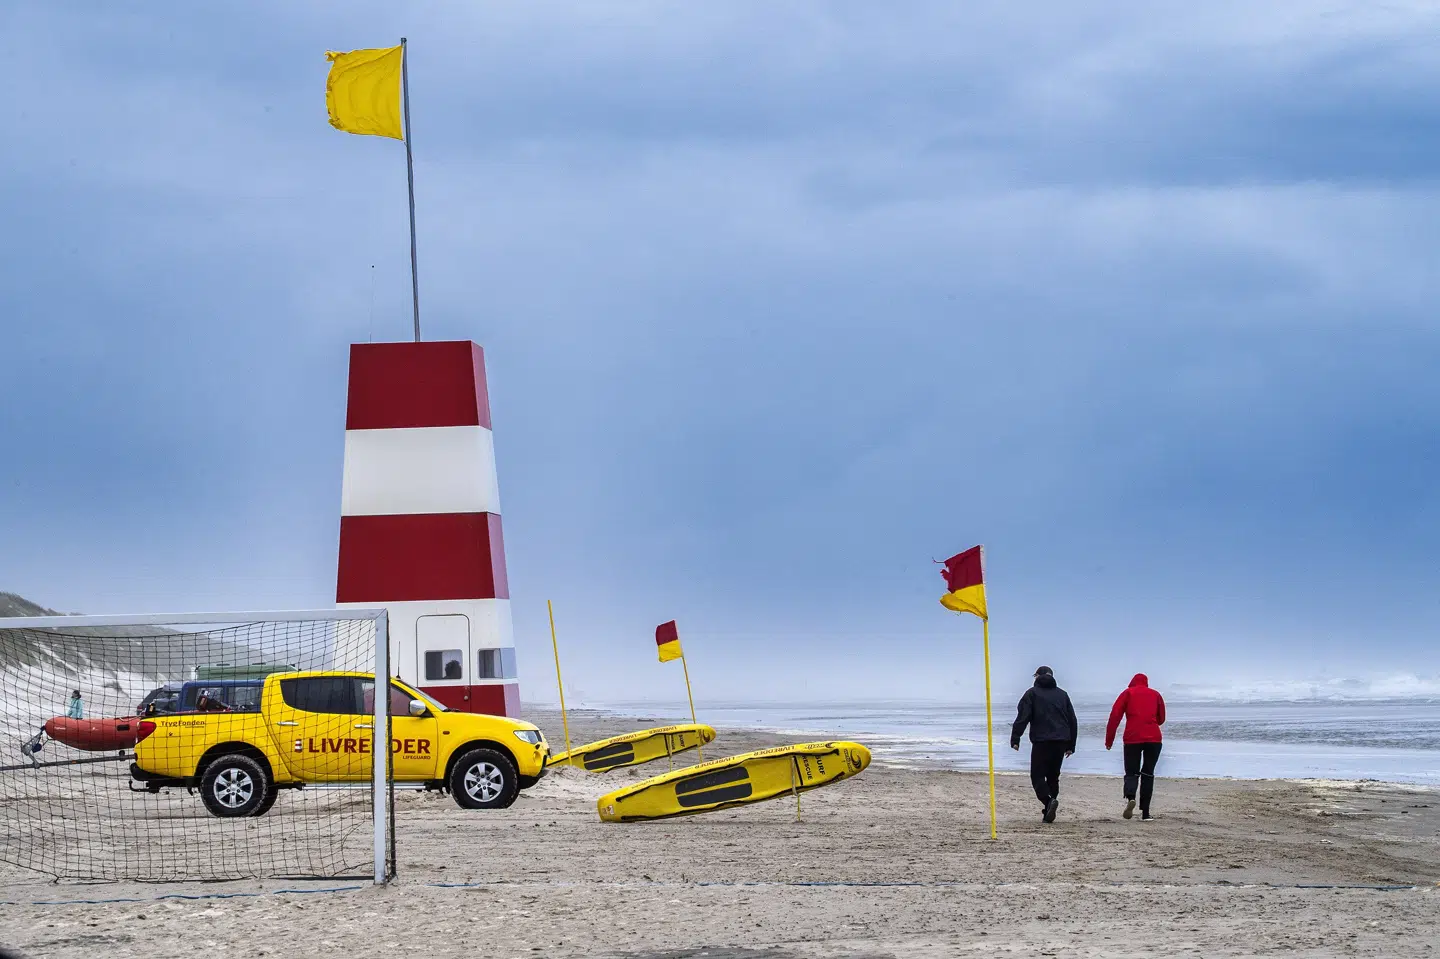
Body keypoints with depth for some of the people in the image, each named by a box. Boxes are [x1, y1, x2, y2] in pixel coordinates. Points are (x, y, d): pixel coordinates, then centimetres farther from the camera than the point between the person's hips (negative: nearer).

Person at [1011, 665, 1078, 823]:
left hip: (1041, 741, -5)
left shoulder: (1032, 693, 3)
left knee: (1037, 776, -2)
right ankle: (1049, 812, 10)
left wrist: (1015, 739, -10)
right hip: (1061, 741, 5)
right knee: (1053, 776, 13)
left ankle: (1049, 800, -27)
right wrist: (1071, 745, 22)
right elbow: (1072, 721, 18)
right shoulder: (1062, 694, 17)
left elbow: (1022, 718, -9)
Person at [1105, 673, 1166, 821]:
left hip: (1132, 738, -1)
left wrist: (1109, 740, 3)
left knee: (1131, 773, 4)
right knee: (1148, 774, 8)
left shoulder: (1127, 693, 10)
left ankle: (1130, 797, -28)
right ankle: (1145, 813, 3)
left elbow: (1115, 716, 1)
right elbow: (1161, 719, 23)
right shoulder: (1156, 695, 17)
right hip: (1154, 738, 2)